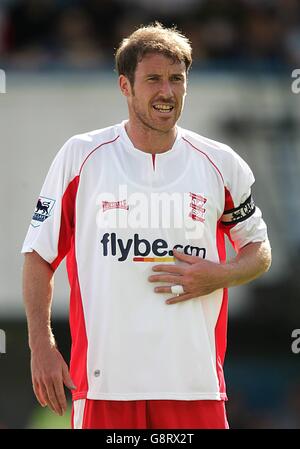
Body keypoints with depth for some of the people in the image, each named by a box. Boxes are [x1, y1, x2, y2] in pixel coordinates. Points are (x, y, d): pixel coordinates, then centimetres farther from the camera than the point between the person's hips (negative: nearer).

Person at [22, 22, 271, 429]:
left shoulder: (220, 163, 7)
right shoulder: (80, 156, 4)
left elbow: (259, 251, 19)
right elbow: (39, 254, 8)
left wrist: (220, 276, -4)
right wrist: (41, 346, -1)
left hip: (196, 382, 1)